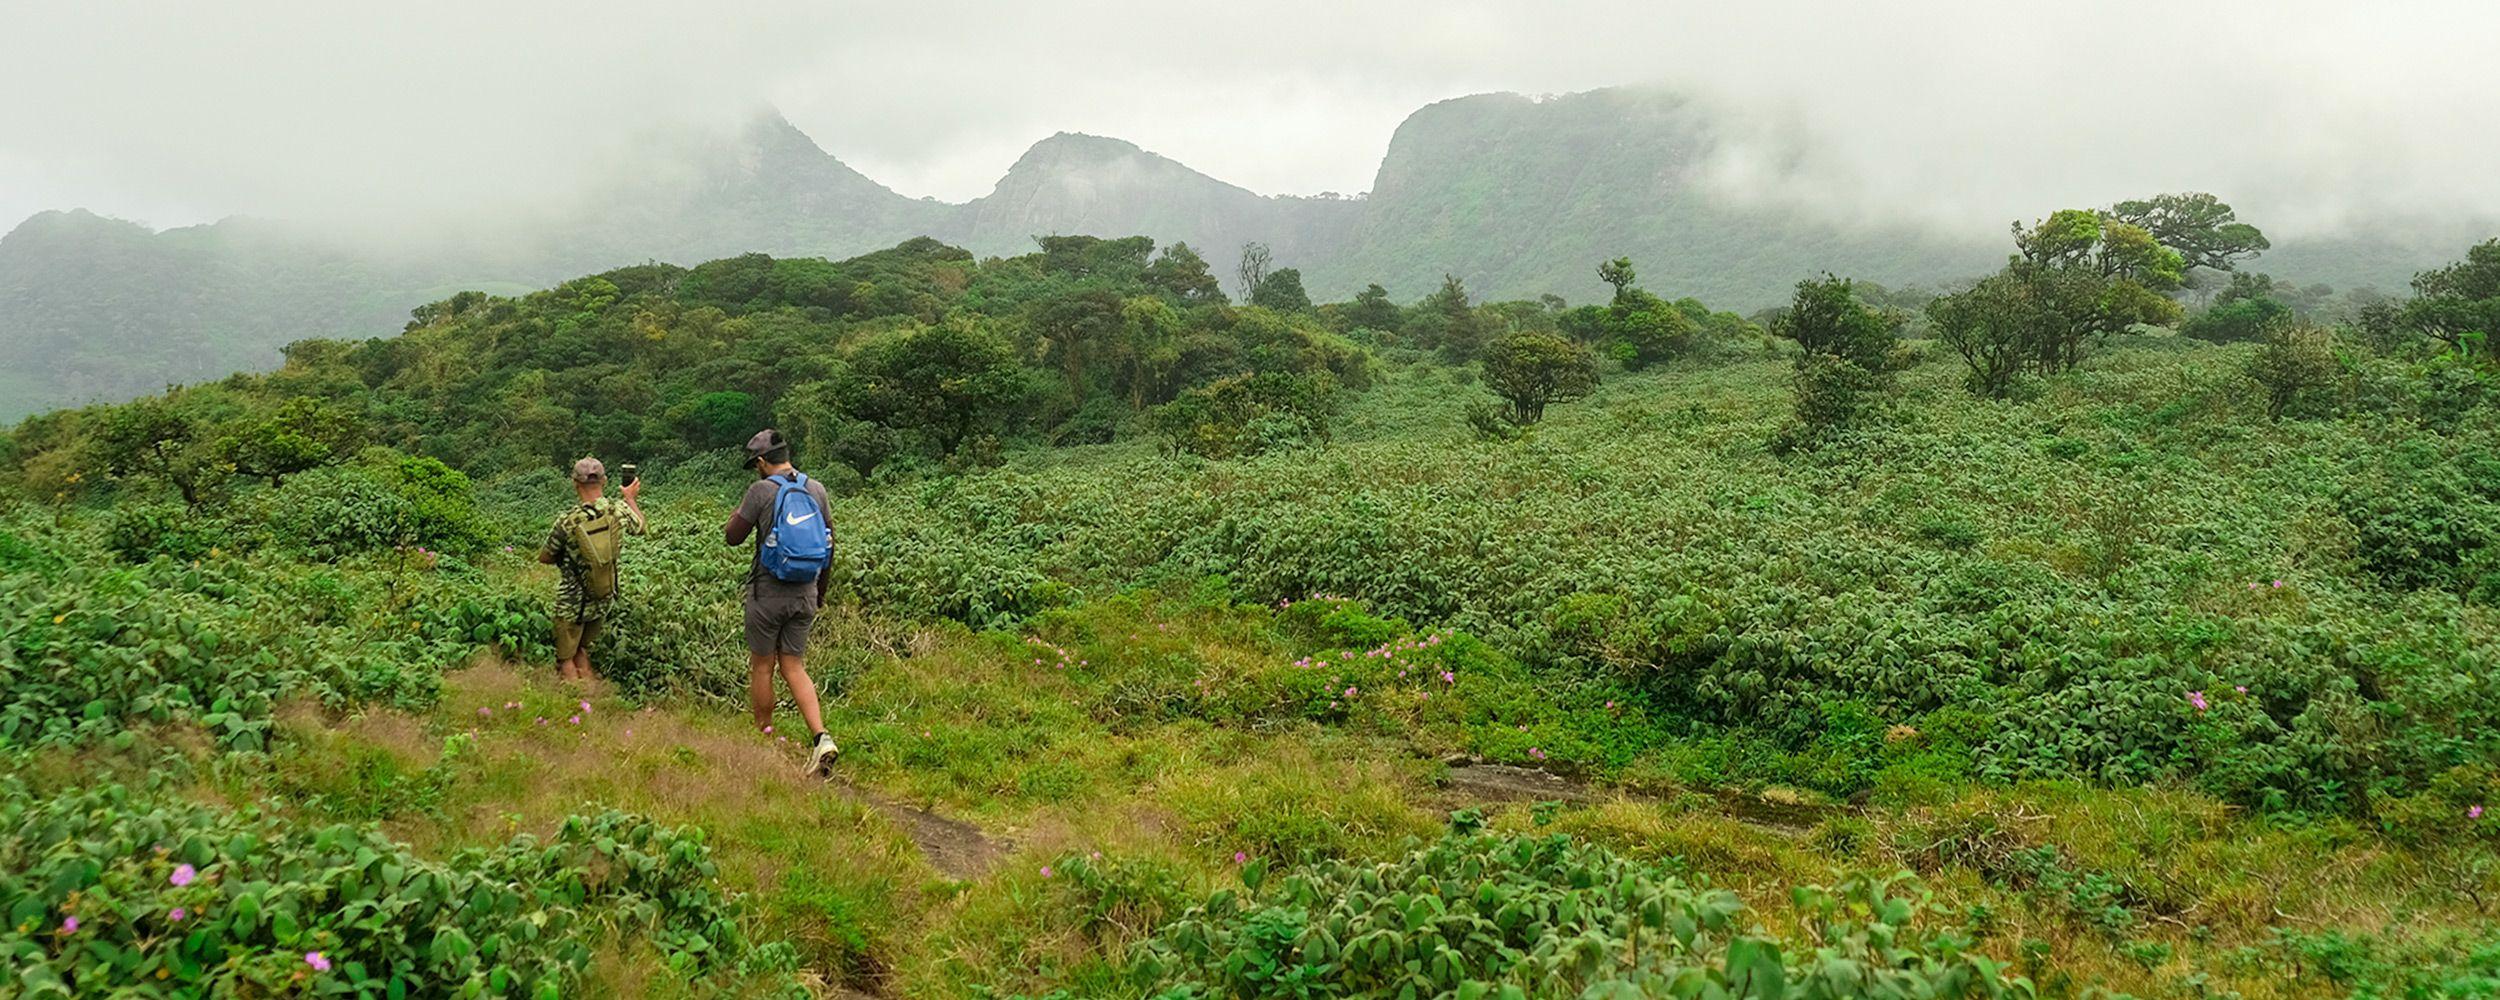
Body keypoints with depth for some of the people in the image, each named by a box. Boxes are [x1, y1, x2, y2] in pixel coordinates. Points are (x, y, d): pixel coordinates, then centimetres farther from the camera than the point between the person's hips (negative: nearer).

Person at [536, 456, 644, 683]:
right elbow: (639, 527, 10)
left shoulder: (568, 520, -24)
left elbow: (544, 557, -9)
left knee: (566, 660, 11)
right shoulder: (619, 511, -15)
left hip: (572, 602, -4)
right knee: (582, 649, 25)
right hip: (604, 599, 4)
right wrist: (631, 498, 26)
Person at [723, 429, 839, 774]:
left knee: (761, 666, 11)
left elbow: (732, 537, -5)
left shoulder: (761, 491, -11)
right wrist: (820, 592, 21)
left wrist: (744, 506, 12)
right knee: (793, 667, 9)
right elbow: (829, 545, 10)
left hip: (768, 592, -5)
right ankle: (821, 737, -9)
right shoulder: (816, 490, 4)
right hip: (805, 593, 5)